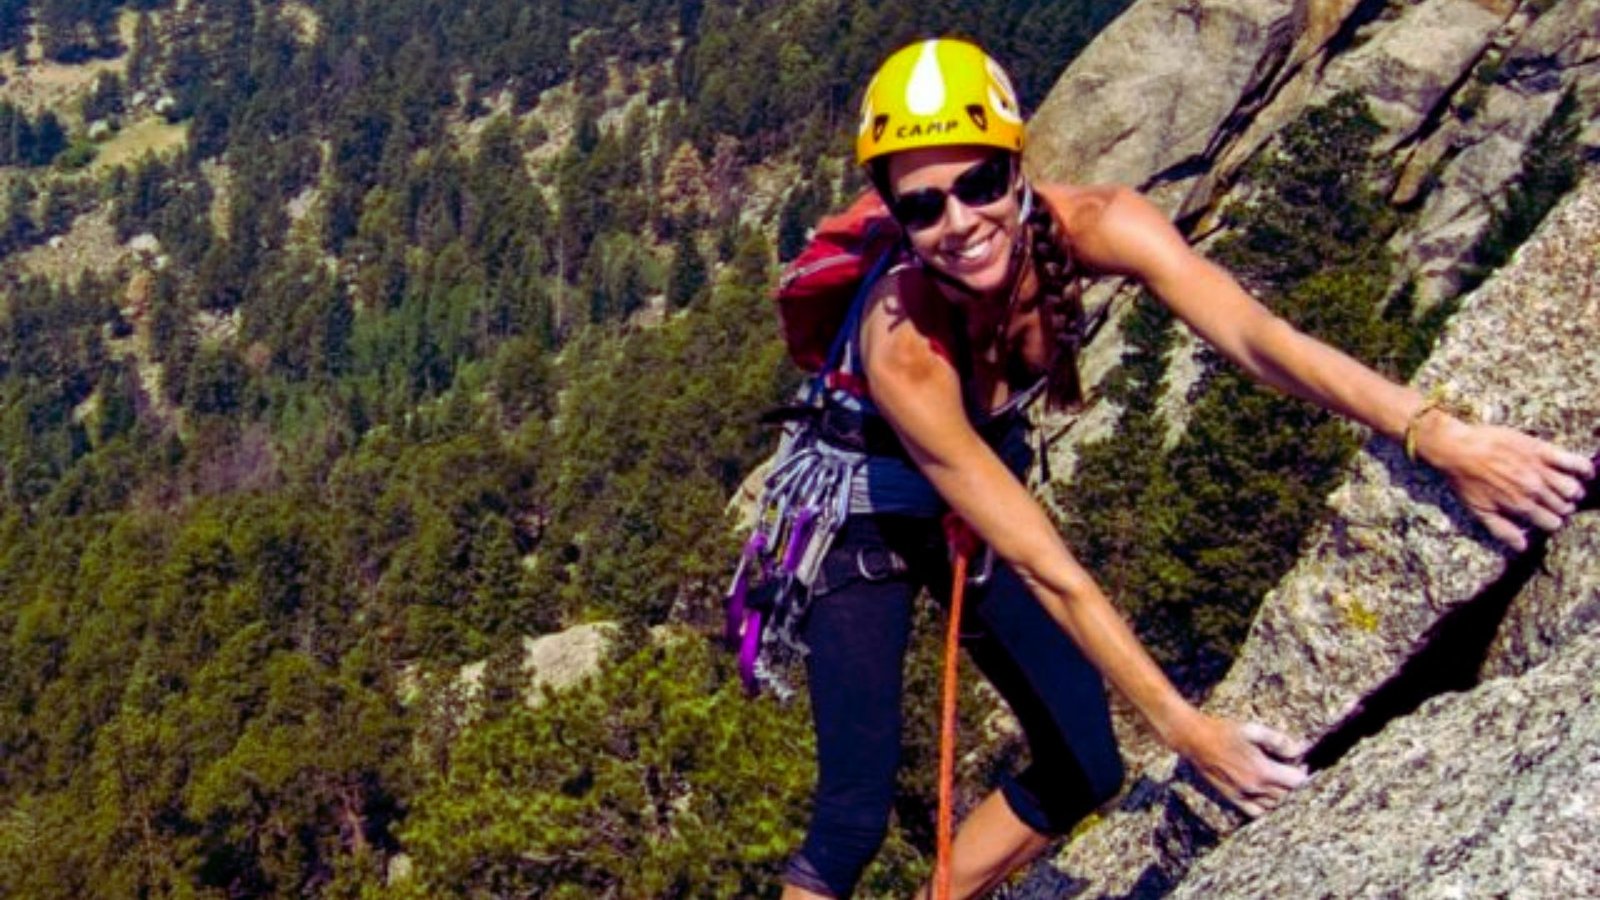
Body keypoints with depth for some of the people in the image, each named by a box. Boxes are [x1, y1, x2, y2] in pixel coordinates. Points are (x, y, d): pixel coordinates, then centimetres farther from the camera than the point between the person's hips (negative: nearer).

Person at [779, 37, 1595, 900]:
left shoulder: (1089, 225, -28)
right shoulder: (901, 347, -37)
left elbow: (1256, 337, -42)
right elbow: (1044, 569, -35)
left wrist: (1436, 432, -56)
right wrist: (1184, 728, -35)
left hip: (979, 488, 5)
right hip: (869, 514, -5)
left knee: (1084, 771, 6)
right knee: (856, 812, -13)